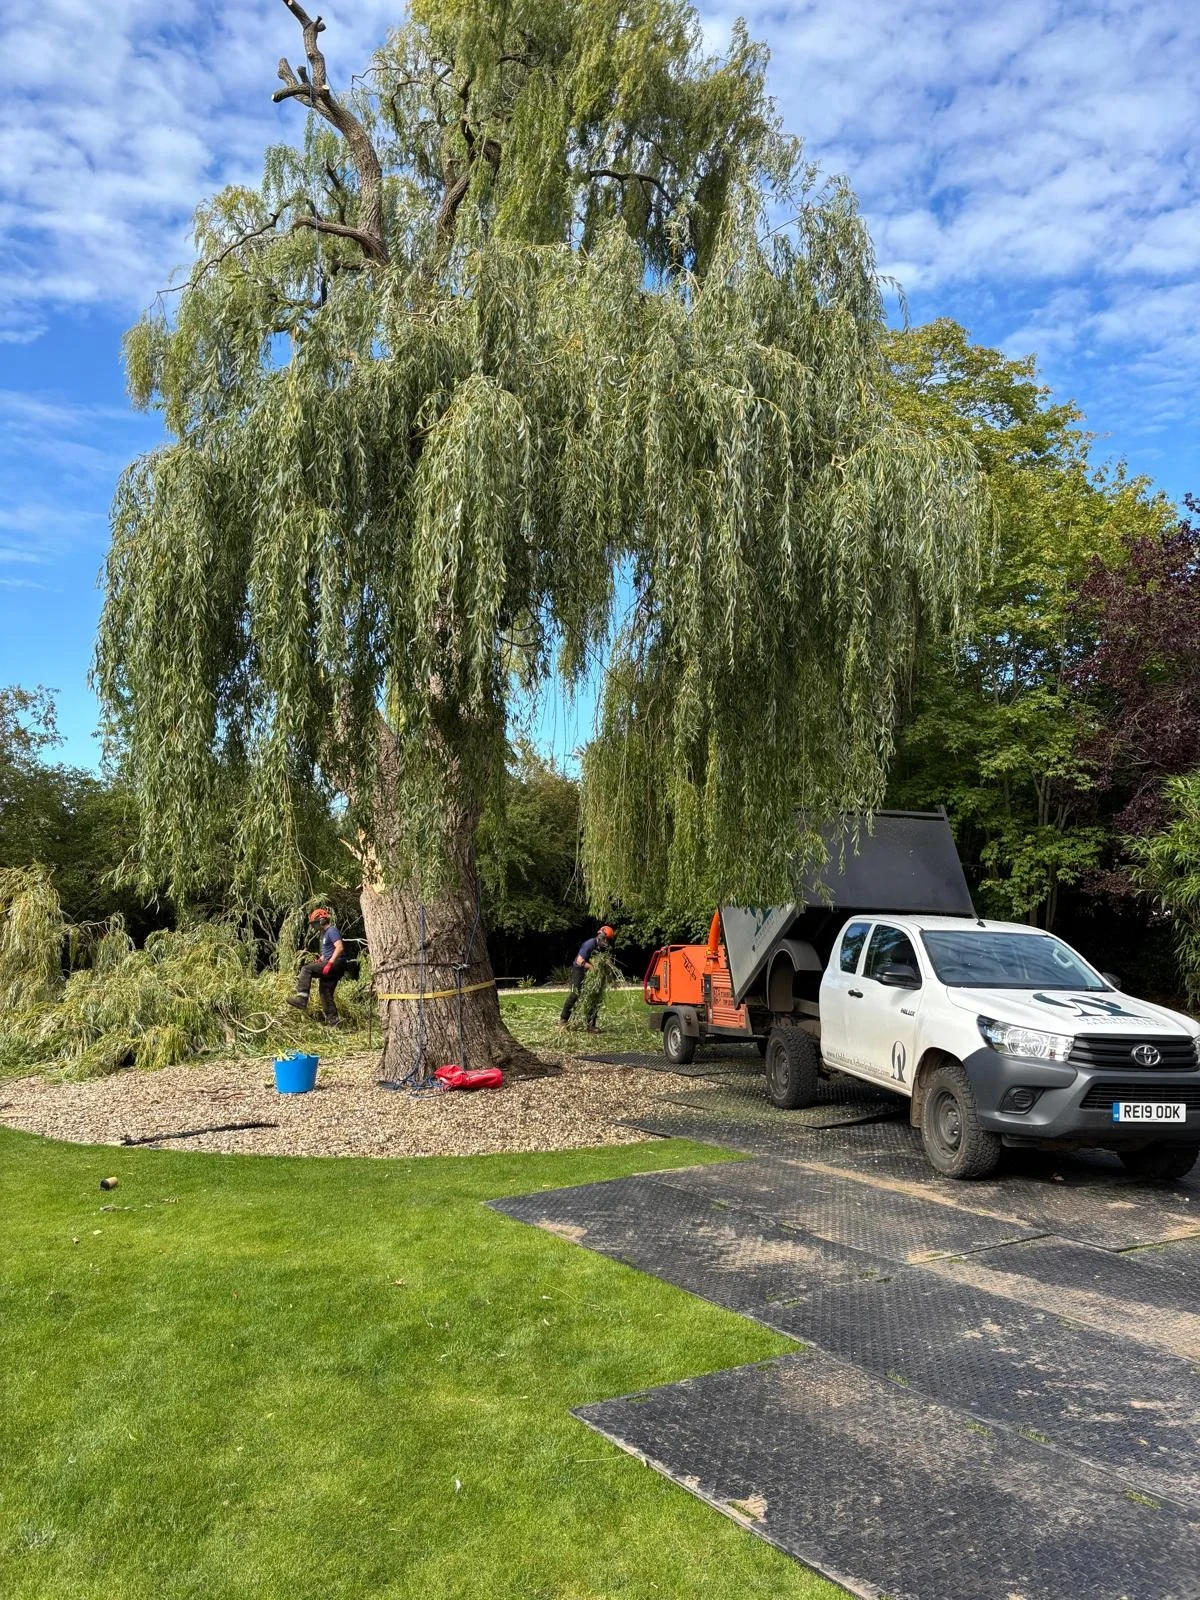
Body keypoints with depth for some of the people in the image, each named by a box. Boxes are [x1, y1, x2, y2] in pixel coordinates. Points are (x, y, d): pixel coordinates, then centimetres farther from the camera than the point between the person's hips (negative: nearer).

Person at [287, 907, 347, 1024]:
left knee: (306, 969, -19)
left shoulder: (332, 930, -9)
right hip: (333, 966, 11)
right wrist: (319, 959, 18)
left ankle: (301, 998, -27)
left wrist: (329, 963, -28)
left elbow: (340, 948, -23)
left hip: (336, 963, -11)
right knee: (325, 993, 9)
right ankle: (333, 1020, 9)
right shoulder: (325, 933, 23)